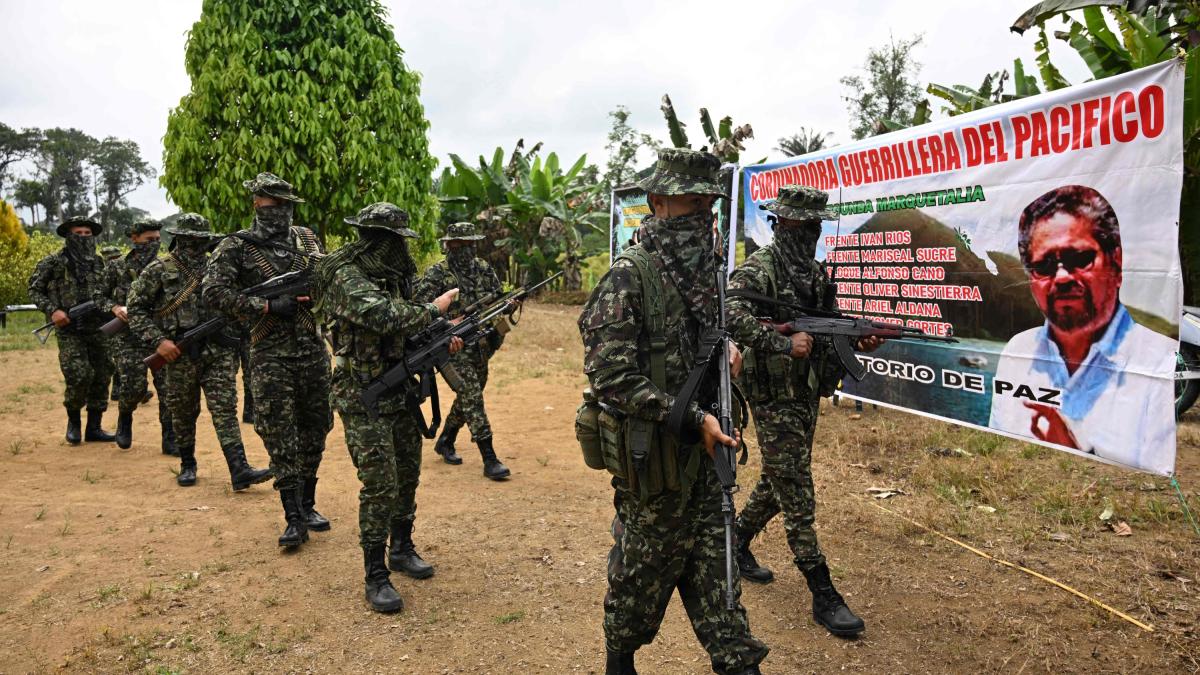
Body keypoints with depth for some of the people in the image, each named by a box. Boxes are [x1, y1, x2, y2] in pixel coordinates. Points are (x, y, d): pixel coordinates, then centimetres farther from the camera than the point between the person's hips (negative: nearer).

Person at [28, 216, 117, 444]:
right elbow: (34, 290, 4)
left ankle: (94, 427, 17)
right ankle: (73, 420, 12)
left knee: (101, 378, 5)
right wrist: (52, 310, -10)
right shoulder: (53, 262, -2)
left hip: (97, 329, 4)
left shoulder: (98, 263, 9)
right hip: (69, 331, -4)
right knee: (79, 377, -14)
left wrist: (115, 308, -4)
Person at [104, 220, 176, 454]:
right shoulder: (116, 267, 3)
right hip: (128, 338, -2)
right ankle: (124, 417, 26)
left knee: (168, 387, -6)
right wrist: (115, 308, -11)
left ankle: (170, 440, 4)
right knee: (134, 387, -9)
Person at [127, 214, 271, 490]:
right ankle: (187, 464, 29)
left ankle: (239, 470, -13)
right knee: (183, 413, 11)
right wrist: (157, 340, -10)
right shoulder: (157, 271, 1)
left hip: (219, 353, 1)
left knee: (225, 410, -6)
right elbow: (135, 309, 1)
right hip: (180, 354, -1)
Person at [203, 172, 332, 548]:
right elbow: (214, 293, -11)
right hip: (271, 354, -4)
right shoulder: (236, 246, -2)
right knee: (279, 436, -4)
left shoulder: (305, 237, 11)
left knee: (315, 430, 10)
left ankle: (307, 505, 25)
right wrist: (267, 307, -16)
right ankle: (294, 519, 3)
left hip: (314, 349, 4)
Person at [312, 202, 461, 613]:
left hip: (400, 390, 8)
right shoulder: (347, 278, -17)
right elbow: (384, 318, -33)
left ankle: (402, 549, 34)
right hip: (363, 398, -8)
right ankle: (376, 577, 5)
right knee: (380, 485, -7)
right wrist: (433, 309, -20)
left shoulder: (391, 276, 9)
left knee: (407, 476, 16)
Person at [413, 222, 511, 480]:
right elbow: (419, 306, -14)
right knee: (472, 397, -11)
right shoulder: (437, 273, -8)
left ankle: (445, 442, 38)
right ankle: (489, 460, -10)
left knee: (468, 396, 17)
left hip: (480, 345, 6)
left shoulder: (484, 269, 6)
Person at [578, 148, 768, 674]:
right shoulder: (629, 275, -17)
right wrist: (693, 419, -23)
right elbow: (613, 378, -22)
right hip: (652, 457, -7)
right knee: (642, 571, 11)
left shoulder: (705, 271, 7)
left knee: (714, 567, 14)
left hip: (703, 451, 7)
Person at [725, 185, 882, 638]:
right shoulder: (758, 269, -13)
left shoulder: (816, 272, 12)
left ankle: (737, 543, 39)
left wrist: (859, 340, -3)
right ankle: (823, 595, 3)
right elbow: (733, 317, -28)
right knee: (796, 495, -4)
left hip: (808, 395, 8)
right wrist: (785, 344, -31)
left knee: (778, 482, 19)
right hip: (774, 397, -8)